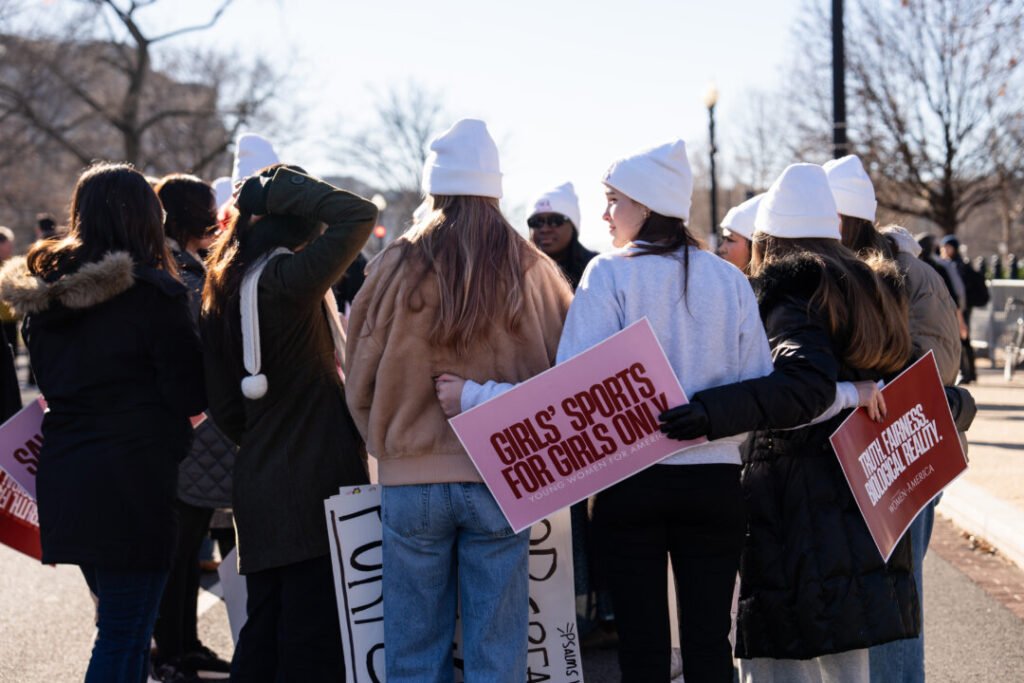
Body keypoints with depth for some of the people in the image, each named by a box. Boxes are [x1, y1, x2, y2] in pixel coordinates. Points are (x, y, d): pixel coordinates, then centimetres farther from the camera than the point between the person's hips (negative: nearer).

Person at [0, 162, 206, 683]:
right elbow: (189, 398, -11)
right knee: (125, 635, -1)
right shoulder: (152, 292, -12)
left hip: (62, 476, 7)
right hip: (134, 479, -7)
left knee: (117, 618, 21)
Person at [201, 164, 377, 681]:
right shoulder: (291, 279, -14)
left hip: (256, 482, 8)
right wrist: (283, 188, -7)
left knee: (262, 632, 15)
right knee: (313, 641, -2)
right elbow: (361, 214, -14)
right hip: (317, 483, -8)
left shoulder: (221, 294, 10)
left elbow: (224, 407, 13)